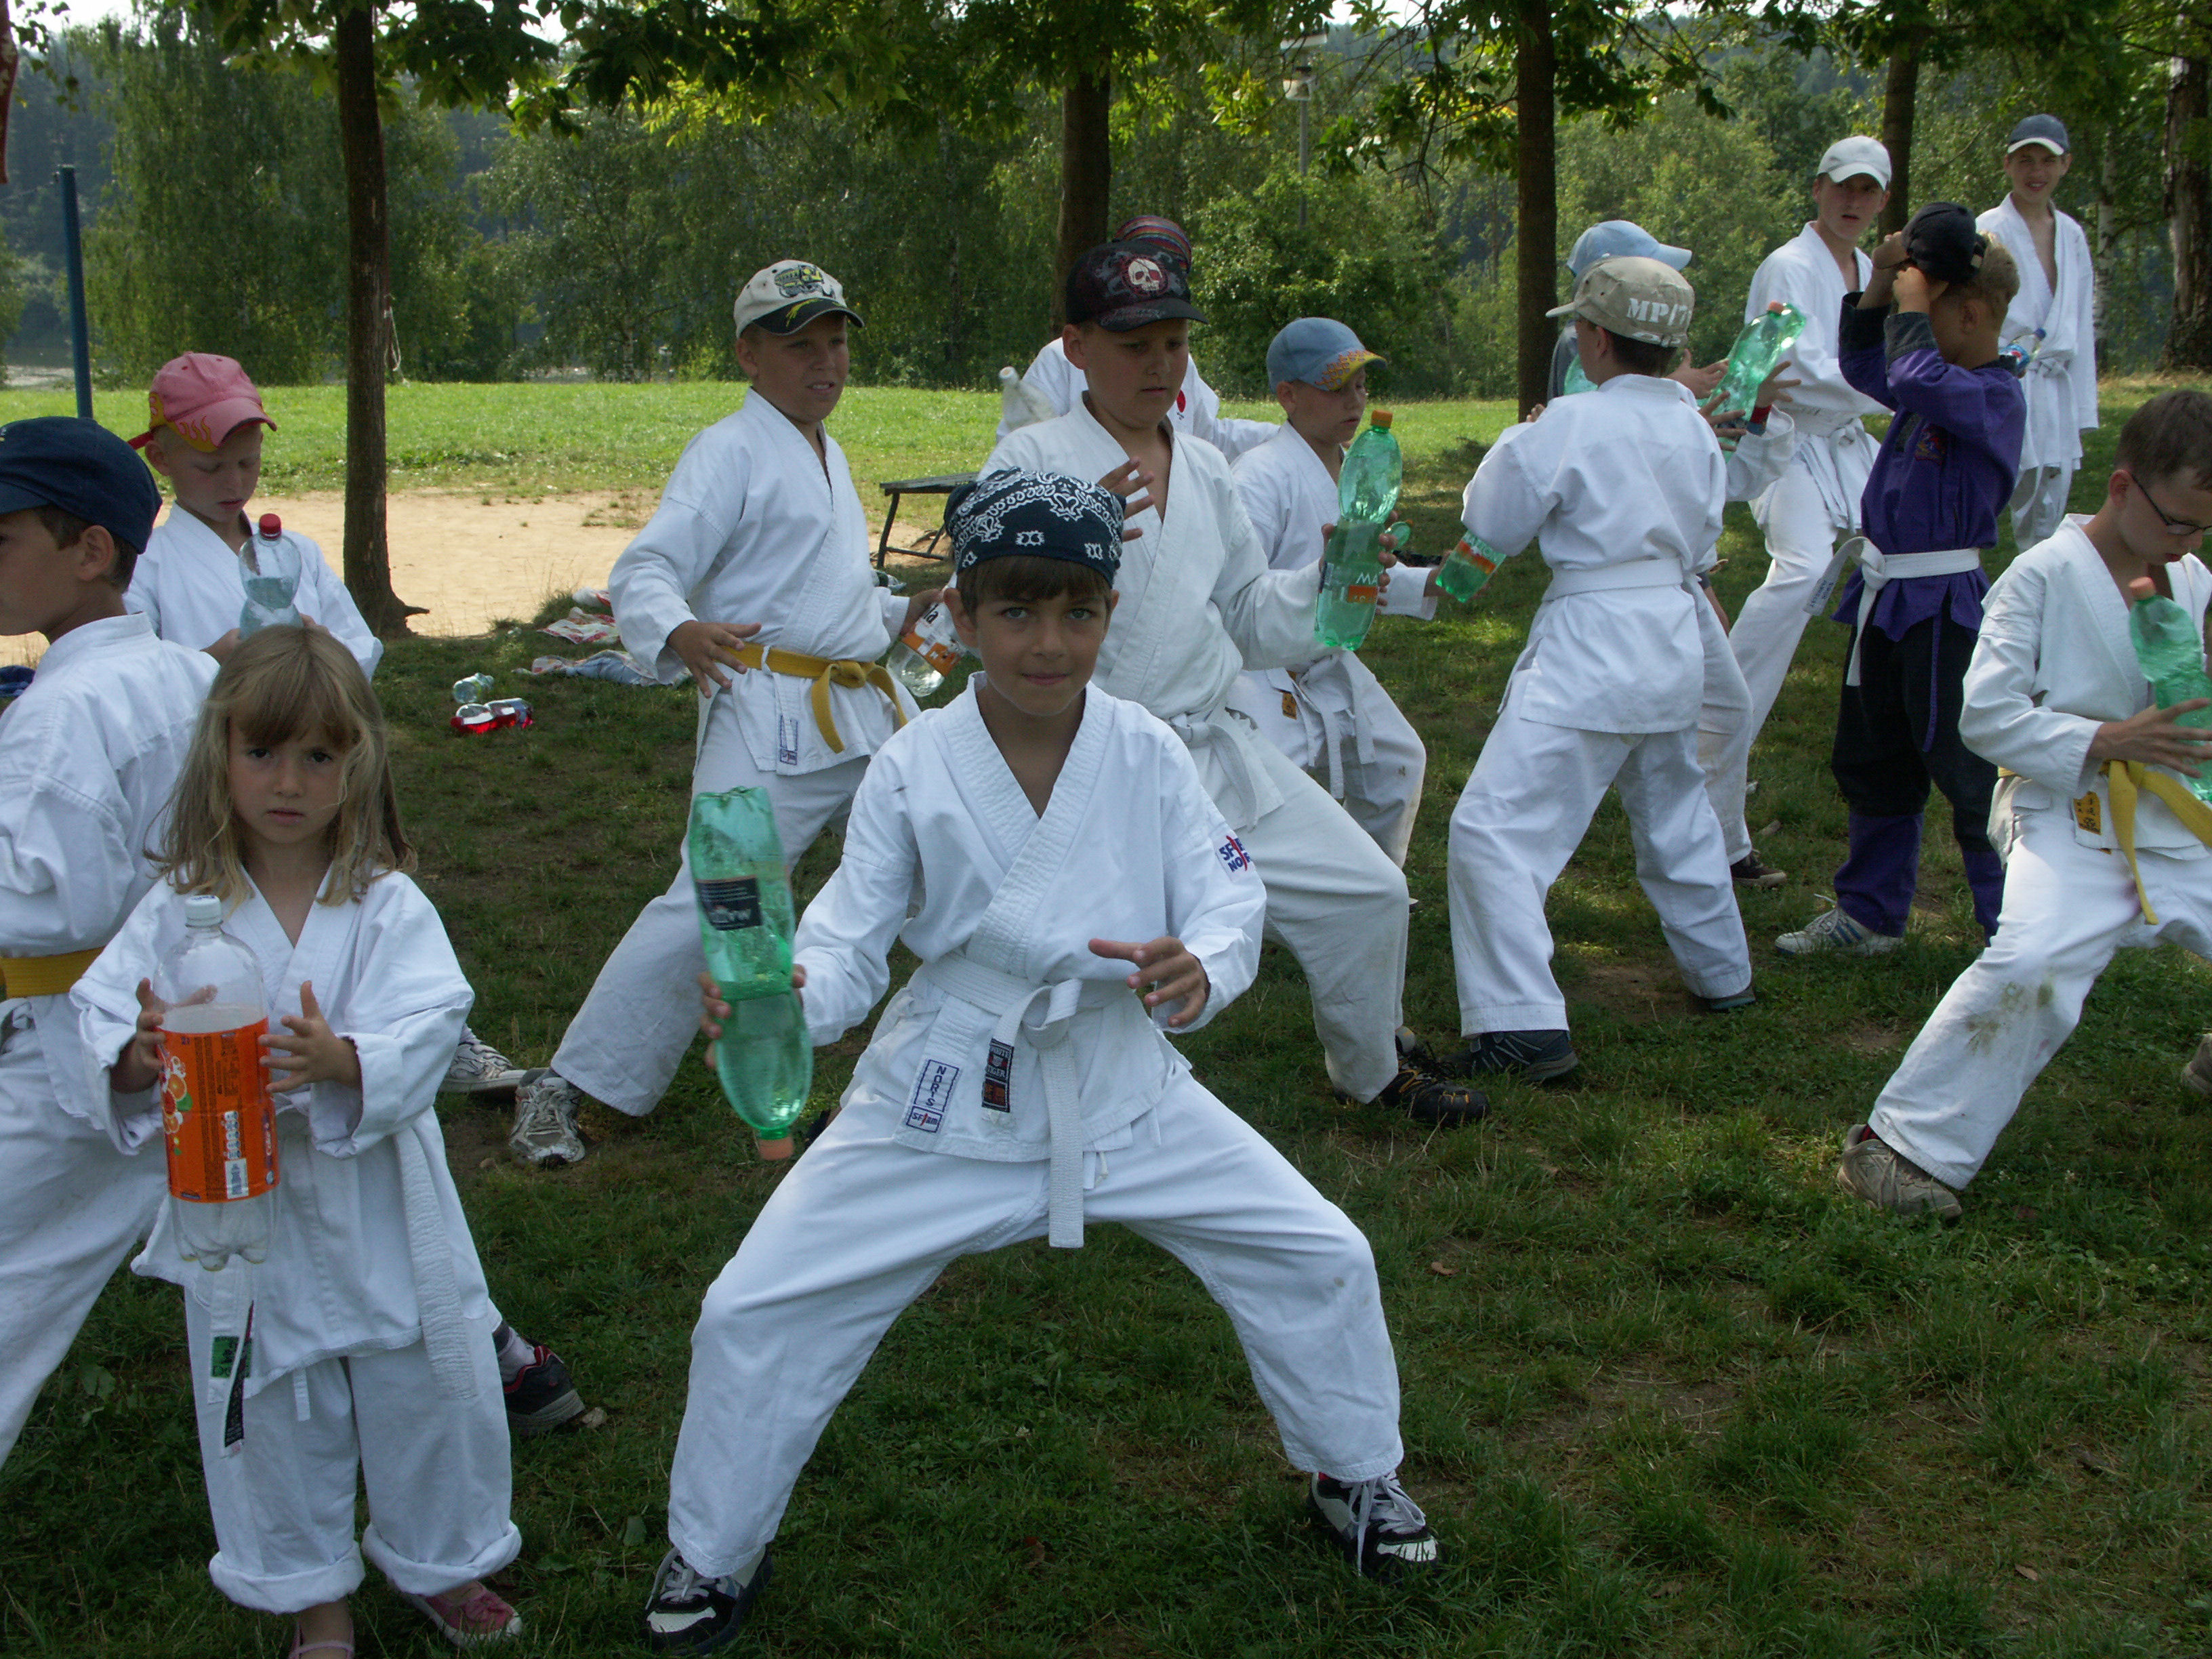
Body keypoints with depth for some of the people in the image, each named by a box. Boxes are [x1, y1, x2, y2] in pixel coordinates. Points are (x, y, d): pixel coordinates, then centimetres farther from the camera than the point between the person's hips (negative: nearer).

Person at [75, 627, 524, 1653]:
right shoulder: (181, 905, -6)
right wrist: (140, 1058, -29)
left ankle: (436, 1563, 42)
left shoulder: (389, 906, -10)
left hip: (376, 1211, -1)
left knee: (428, 1392, 14)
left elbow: (423, 1040, -19)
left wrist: (340, 1062, -38)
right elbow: (99, 1025, -6)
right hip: (237, 1211, 1)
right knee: (271, 1417, 16)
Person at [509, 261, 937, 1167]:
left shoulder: (827, 454, 20)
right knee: (709, 904, -16)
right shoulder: (730, 452, -8)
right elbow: (641, 572, -18)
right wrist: (678, 632, -36)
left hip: (871, 707, 9)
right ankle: (562, 1090, -7)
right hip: (771, 713, -9)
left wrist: (909, 611, 25)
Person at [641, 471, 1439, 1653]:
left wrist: (1199, 969, -33)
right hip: (947, 1098, -1)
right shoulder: (913, 769, -14)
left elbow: (1229, 900, -10)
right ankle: (713, 1556, 24)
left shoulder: (1147, 755, -11)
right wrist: (787, 993, -36)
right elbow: (852, 939, -13)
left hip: (1124, 1083, 2)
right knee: (757, 1311, -4)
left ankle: (1353, 1475, 35)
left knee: (1320, 1258, 4)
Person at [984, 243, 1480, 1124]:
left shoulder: (1204, 468, 12)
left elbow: (1251, 619, 18)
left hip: (1212, 750, 6)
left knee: (1366, 891, 10)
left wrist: (1331, 575, 1)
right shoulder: (1031, 462, -8)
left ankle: (1373, 1066, 38)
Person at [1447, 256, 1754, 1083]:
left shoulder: (1570, 425, -15)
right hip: (1674, 641, 8)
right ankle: (1722, 974, 44)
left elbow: (1490, 529, -4)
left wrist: (1518, 445, 10)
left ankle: (1526, 1025, -18)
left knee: (1496, 826, -9)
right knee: (1674, 811, 27)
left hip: (1589, 651, -8)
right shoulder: (1693, 427, 5)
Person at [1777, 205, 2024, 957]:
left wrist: (1910, 299, -20)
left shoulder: (1996, 398, -19)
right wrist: (1879, 282, 8)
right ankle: (1870, 914, 32)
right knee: (1871, 762, 18)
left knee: (1967, 771, -5)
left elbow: (1917, 378, -36)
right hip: (1885, 597, 10)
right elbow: (1863, 365, 23)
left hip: (1942, 609, -10)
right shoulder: (1945, 383, 8)